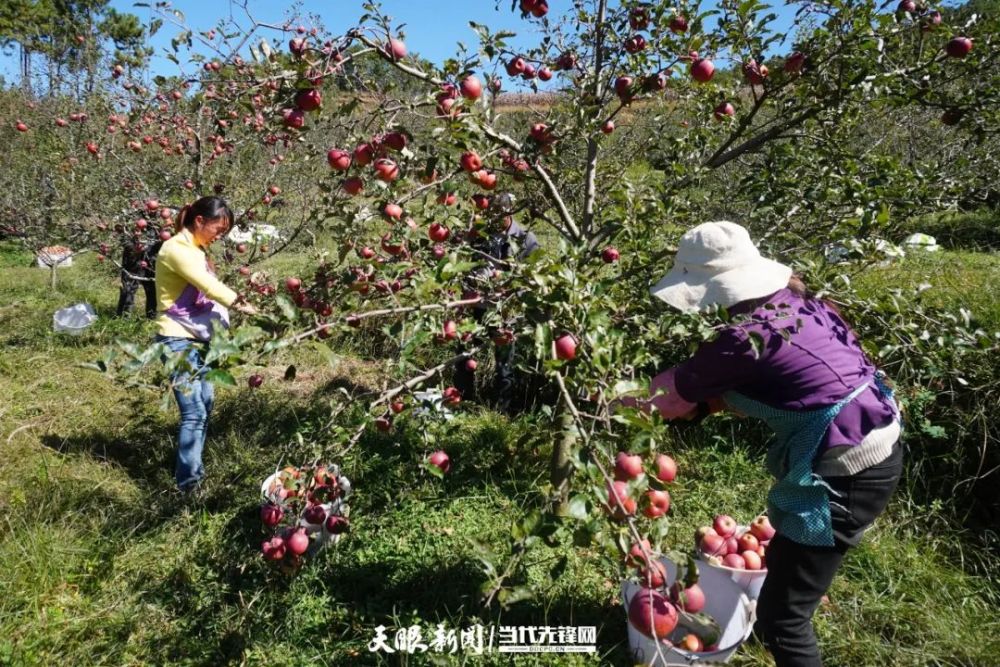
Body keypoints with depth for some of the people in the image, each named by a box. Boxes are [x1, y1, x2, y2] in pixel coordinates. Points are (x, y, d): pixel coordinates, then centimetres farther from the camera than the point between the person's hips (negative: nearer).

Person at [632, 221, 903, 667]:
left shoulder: (747, 338, -25)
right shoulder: (792, 301, 1)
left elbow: (680, 387, -8)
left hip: (847, 474, -10)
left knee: (780, 616, 0)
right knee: (782, 559, 32)